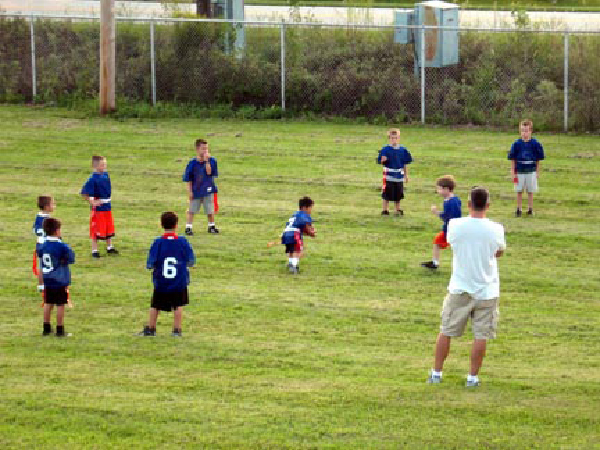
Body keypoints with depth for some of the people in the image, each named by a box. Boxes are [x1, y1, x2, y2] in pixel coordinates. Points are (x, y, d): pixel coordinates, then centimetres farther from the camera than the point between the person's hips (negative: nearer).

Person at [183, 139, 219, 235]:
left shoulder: (211, 161, -5)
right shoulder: (192, 163, -8)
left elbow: (209, 172, -18)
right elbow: (188, 179, -3)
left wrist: (206, 161, -22)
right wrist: (189, 191, -7)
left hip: (208, 190, 1)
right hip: (196, 190, -1)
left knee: (210, 210, 10)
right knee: (192, 210, 3)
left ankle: (211, 226, 27)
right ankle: (188, 227, 12)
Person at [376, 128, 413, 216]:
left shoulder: (403, 150, 3)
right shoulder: (385, 149, -7)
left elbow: (405, 164, 10)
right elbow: (380, 161, -6)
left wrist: (406, 175, 12)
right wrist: (383, 160, -29)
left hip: (399, 176, 3)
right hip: (388, 175, -3)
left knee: (398, 195, 11)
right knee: (387, 194, 1)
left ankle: (398, 210, 25)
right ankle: (385, 210, 12)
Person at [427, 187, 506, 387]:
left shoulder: (455, 225, -11)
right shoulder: (495, 229, -12)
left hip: (459, 289, 1)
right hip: (486, 290, -1)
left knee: (446, 332, 13)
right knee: (481, 335, 7)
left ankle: (436, 373, 20)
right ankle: (473, 377, 9)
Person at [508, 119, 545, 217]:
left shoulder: (535, 144, -6)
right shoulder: (517, 144, -5)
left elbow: (538, 159, 2)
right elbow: (513, 159, 0)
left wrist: (537, 172, 3)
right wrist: (513, 172, -1)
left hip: (531, 171, 0)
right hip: (519, 171, 1)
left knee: (530, 191, 8)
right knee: (519, 191, 8)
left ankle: (530, 209, 18)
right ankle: (519, 209, 18)